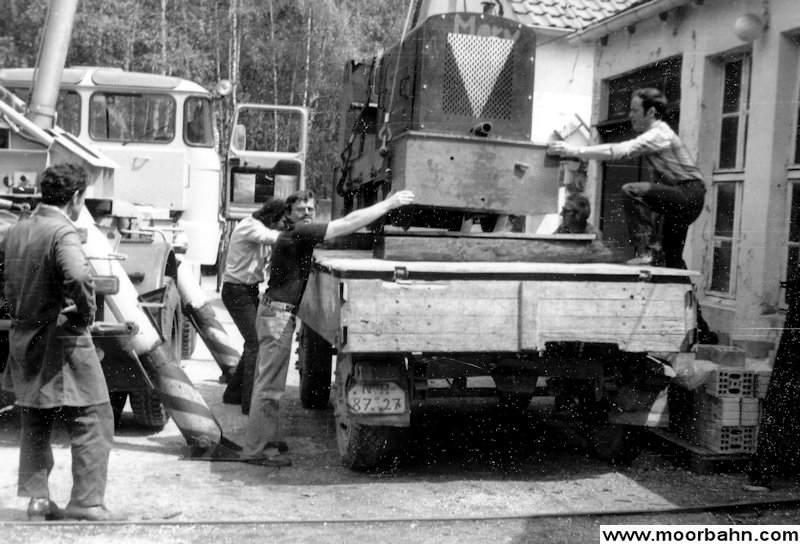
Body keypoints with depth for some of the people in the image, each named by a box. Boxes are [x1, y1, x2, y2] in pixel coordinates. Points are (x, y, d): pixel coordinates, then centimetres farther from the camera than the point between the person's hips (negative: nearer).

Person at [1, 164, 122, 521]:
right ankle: (87, 502, 2)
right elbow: (78, 277, -36)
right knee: (93, 422, 1)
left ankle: (37, 498, 24)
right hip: (61, 342, -8)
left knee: (35, 423, 19)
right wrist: (86, 313, -21)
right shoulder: (62, 231, -17)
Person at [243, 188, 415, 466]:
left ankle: (265, 438, 27)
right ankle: (257, 449, -1)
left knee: (267, 381, 16)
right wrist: (389, 203, -16)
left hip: (275, 312, 11)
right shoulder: (297, 234, -16)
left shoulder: (297, 235, 15)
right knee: (269, 385, -6)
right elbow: (348, 223, -20)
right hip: (278, 313, -11)